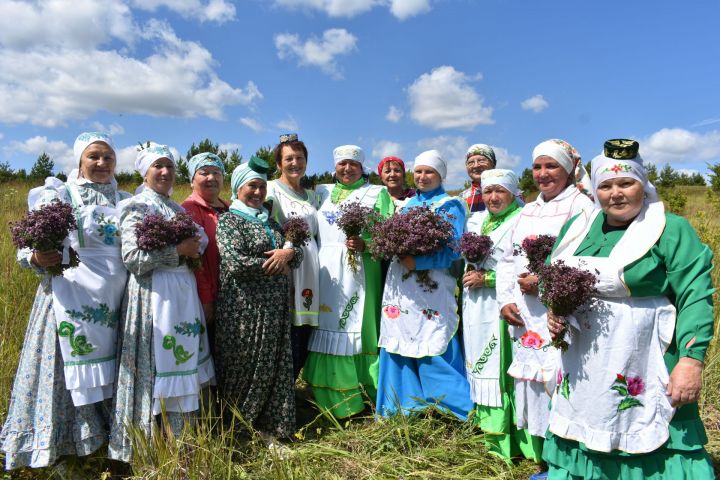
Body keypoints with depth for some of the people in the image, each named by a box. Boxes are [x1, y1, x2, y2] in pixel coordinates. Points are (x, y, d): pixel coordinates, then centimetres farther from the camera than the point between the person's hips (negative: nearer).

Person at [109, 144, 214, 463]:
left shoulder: (178, 208, 17)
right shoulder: (137, 206, -6)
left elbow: (197, 243, 24)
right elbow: (133, 258, -16)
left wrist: (193, 247, 3)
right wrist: (178, 251, -14)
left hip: (183, 291, 7)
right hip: (154, 291, -7)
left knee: (182, 362, 11)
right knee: (157, 367, -2)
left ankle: (180, 439, 23)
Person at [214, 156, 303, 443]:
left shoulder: (270, 222, 16)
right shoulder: (229, 220, -4)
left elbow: (298, 255, 12)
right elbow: (235, 263, -18)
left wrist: (288, 253, -11)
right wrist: (275, 264, -8)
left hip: (275, 309, 6)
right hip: (244, 308, -6)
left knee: (272, 368, 9)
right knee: (243, 369, 4)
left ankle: (266, 426, 23)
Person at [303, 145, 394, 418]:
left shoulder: (377, 194, 9)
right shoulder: (322, 192, 19)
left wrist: (366, 244, -16)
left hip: (359, 271, -3)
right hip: (325, 271, 3)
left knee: (357, 329, -4)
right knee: (327, 329, 1)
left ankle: (362, 395, 8)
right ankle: (333, 401, 11)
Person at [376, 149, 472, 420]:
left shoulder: (450, 205, 0)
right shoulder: (408, 205, 18)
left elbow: (452, 250, -11)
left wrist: (416, 262, -22)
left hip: (431, 293, -6)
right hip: (399, 290, 6)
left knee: (434, 357, -7)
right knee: (398, 352, 10)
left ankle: (460, 417, 9)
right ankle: (401, 413, 25)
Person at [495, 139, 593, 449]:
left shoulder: (581, 206, -3)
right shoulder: (528, 211, 19)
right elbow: (507, 258, 17)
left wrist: (545, 281, -17)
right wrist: (505, 300, 5)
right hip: (524, 317, 7)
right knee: (530, 384, 12)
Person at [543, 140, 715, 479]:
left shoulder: (670, 230, -7)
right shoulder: (578, 228, 8)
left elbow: (695, 295, -13)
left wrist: (691, 360, -21)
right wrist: (555, 310, -1)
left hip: (643, 369, -5)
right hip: (581, 366, 5)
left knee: (650, 445, 3)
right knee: (582, 437, 17)